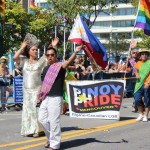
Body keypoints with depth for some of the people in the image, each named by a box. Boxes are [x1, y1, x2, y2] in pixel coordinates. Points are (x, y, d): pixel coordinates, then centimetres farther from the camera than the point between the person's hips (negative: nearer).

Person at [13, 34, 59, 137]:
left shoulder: (41, 61, 4)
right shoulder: (25, 62, 8)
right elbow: (15, 57, -5)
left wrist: (53, 46, -15)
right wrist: (22, 47, -1)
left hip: (37, 89, -2)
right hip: (26, 89, 3)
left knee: (36, 109, -6)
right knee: (27, 109, 6)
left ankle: (36, 130, -1)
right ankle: (28, 130, 14)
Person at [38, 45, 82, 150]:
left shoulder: (60, 66, -7)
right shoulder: (46, 69, 14)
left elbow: (68, 62, -29)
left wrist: (75, 52, -45)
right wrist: (40, 96, 19)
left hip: (55, 98, -8)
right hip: (46, 98, 8)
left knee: (54, 121, -5)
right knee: (42, 119, 13)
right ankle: (51, 138, 31)